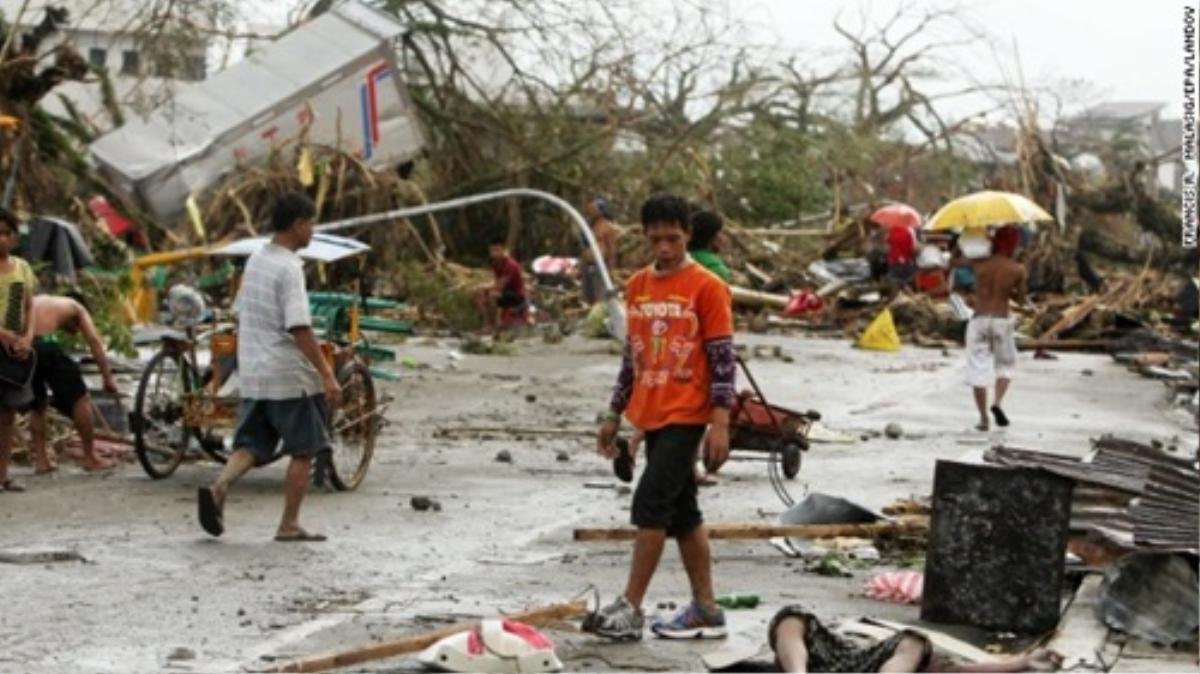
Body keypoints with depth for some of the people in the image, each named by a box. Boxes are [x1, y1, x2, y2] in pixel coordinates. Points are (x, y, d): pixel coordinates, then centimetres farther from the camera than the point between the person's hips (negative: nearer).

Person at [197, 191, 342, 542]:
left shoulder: (255, 261, 10)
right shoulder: (289, 269, -15)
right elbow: (299, 328, -21)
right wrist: (327, 374, -20)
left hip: (252, 372, 7)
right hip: (290, 375, -7)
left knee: (251, 445, 8)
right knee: (303, 450, 5)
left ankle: (218, 487, -18)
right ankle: (289, 524, 7)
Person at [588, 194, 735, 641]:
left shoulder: (707, 288, -8)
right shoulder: (638, 286, 10)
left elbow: (722, 358, -10)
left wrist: (720, 423, -16)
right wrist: (614, 415, 18)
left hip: (686, 415, -7)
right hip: (650, 415, 7)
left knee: (650, 504, -12)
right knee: (681, 512, 10)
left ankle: (630, 609, -8)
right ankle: (706, 611, 17)